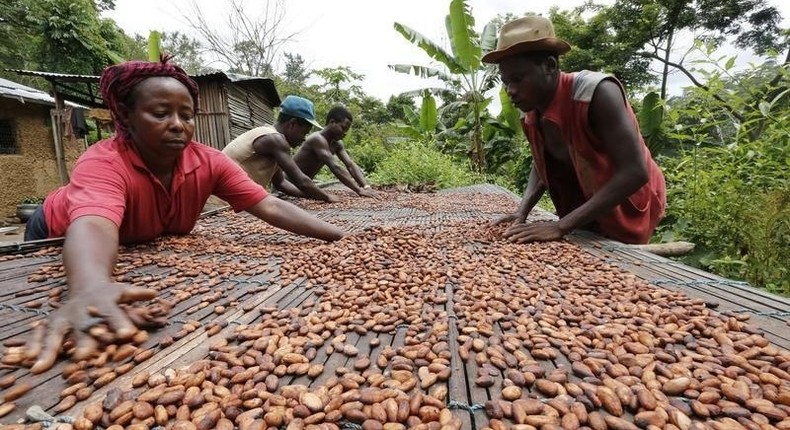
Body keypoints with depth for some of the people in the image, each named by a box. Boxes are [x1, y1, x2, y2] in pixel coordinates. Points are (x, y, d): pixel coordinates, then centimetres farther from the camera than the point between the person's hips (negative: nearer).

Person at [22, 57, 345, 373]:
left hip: (148, 247, 3)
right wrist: (92, 289, -81)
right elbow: (94, 226, -59)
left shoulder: (209, 162, -28)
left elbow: (271, 207, -35)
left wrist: (342, 237, -46)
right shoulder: (103, 162, -39)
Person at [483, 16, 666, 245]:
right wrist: (522, 211, -13)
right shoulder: (533, 112, -10)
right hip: (585, 212, 5)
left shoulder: (597, 93, -29)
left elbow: (634, 173, -33)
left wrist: (562, 226, -37)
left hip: (627, 208, -5)